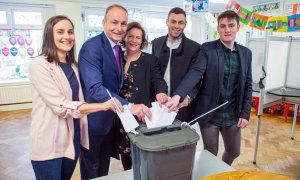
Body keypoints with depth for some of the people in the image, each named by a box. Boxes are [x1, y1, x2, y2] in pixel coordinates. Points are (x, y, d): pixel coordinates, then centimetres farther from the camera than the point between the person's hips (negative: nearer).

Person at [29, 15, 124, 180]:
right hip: (49, 143, -6)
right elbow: (61, 106, -23)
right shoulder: (39, 65, -16)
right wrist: (103, 105, -29)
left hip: (73, 138, 6)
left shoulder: (72, 65, 7)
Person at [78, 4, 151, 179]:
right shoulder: (92, 47, -22)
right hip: (94, 120, -8)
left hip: (111, 119, 8)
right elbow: (95, 88, -32)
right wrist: (129, 106, -39)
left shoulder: (117, 48, 6)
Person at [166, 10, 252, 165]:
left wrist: (245, 113, 1)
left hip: (232, 115, 4)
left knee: (234, 152, 20)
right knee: (210, 154, 10)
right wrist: (178, 95, -39)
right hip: (210, 113, -4)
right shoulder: (207, 49, -8)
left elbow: (248, 85, 7)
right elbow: (195, 72, -23)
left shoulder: (246, 53, 4)